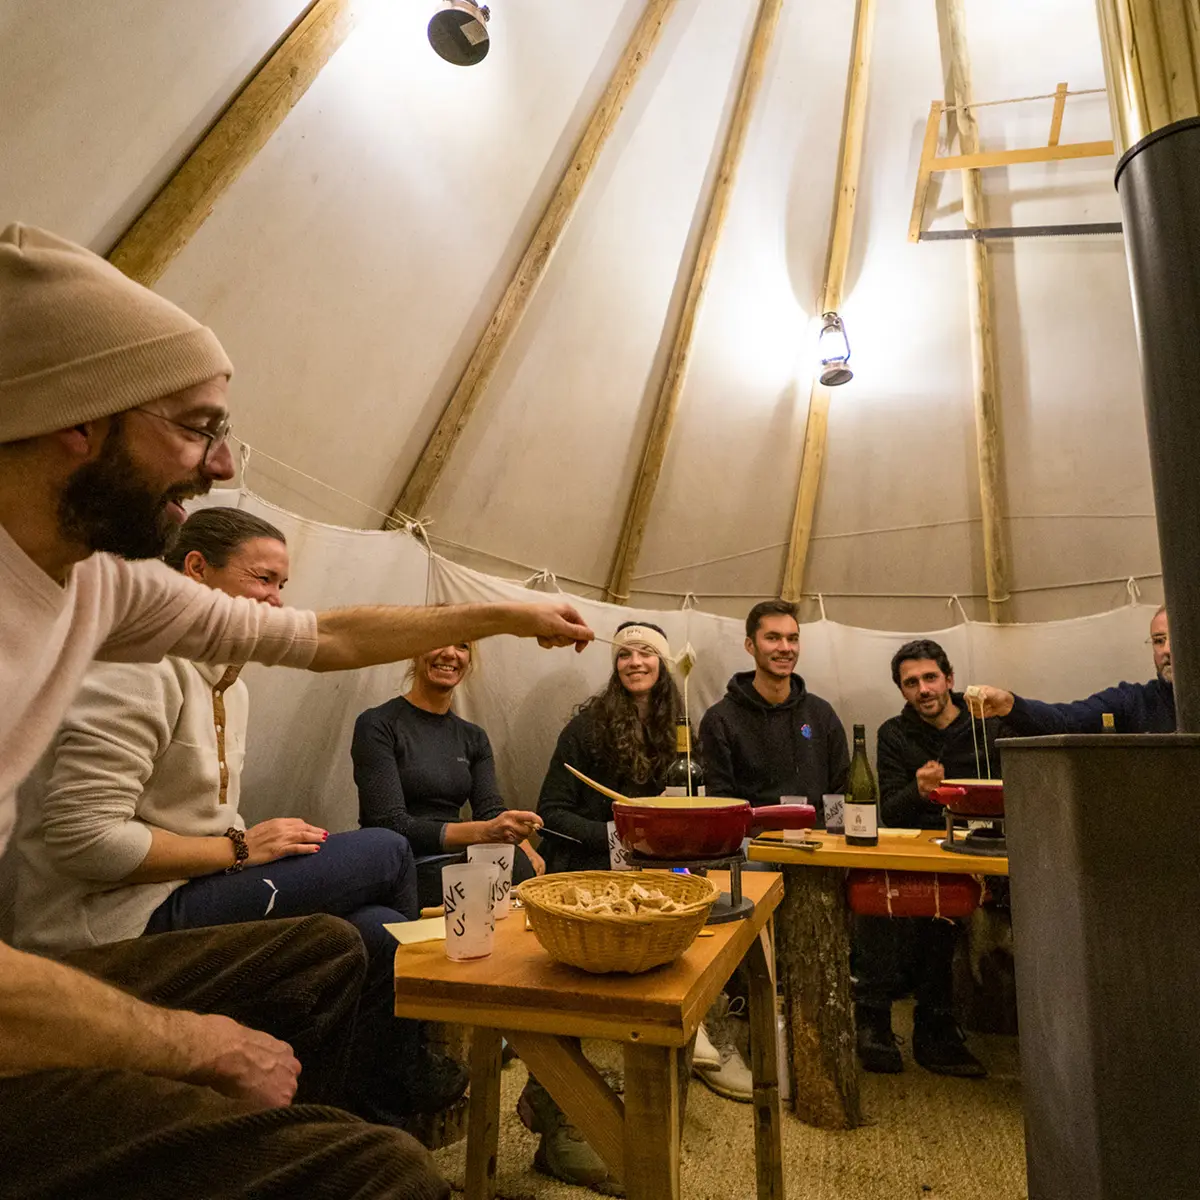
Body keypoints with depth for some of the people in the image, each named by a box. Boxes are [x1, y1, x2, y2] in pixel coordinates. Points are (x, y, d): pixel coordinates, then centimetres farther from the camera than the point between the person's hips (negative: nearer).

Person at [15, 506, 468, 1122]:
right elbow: (83, 838, -22)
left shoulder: (227, 683, 15)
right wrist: (240, 849, -16)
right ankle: (410, 1073, 9)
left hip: (184, 894, 9)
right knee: (386, 852, -12)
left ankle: (375, 1114, 13)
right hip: (117, 922, -9)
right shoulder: (139, 663, -16)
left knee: (377, 931, -9)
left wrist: (266, 845, -1)